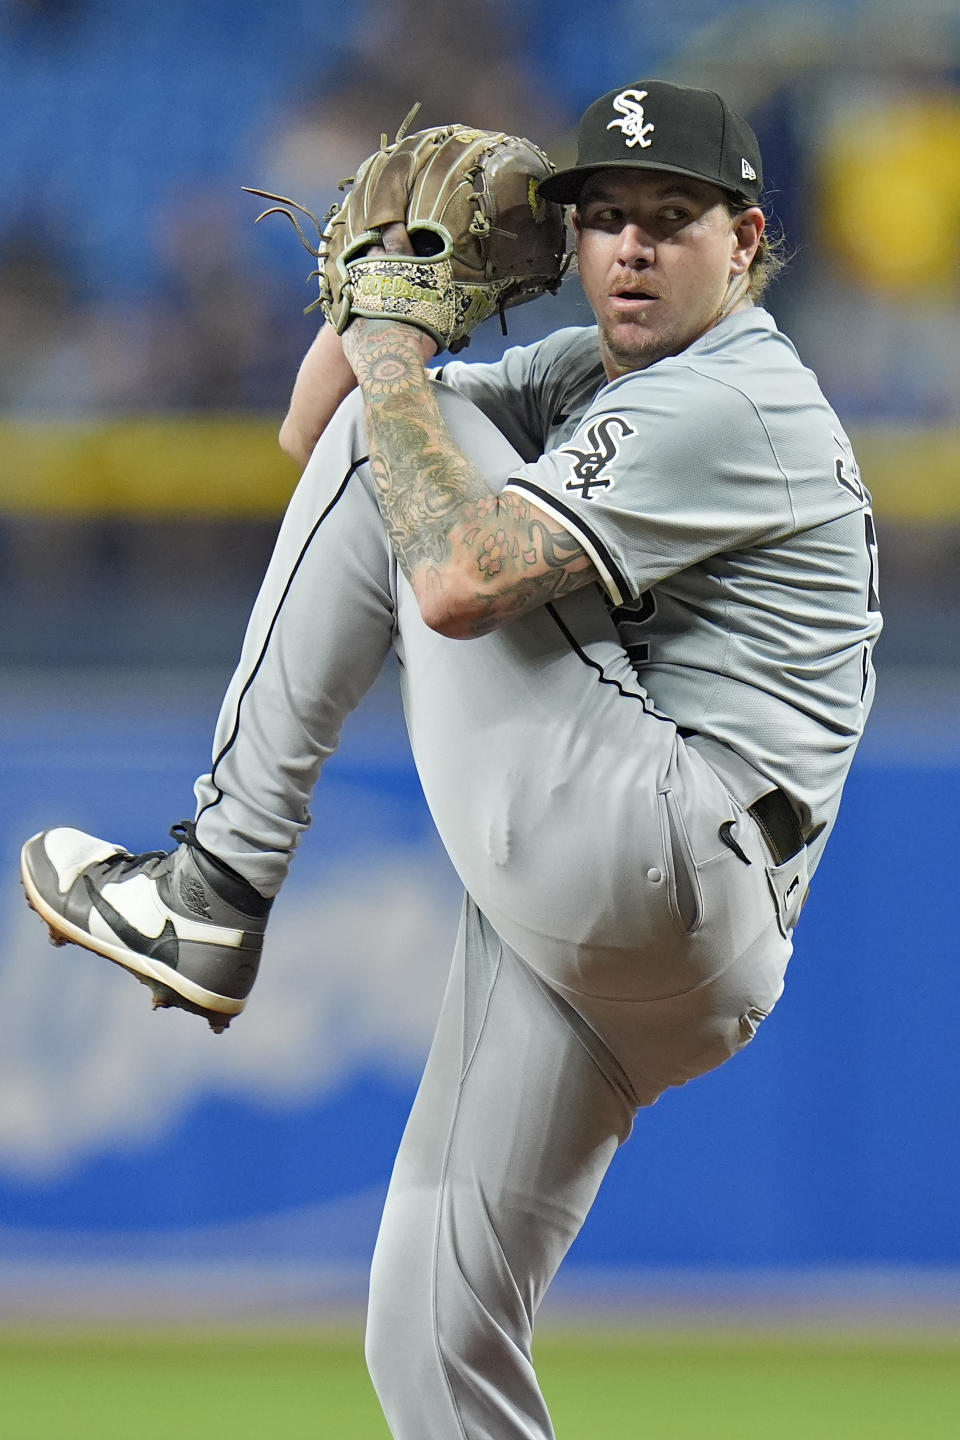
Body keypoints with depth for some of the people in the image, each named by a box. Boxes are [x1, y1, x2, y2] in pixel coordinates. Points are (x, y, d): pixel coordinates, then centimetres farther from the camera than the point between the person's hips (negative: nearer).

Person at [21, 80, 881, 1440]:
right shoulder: (592, 378, 23)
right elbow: (313, 436, 26)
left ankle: (219, 883, -4)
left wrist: (395, 368, -7)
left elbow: (463, 581, -20)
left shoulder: (732, 403, -8)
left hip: (663, 858, -10)